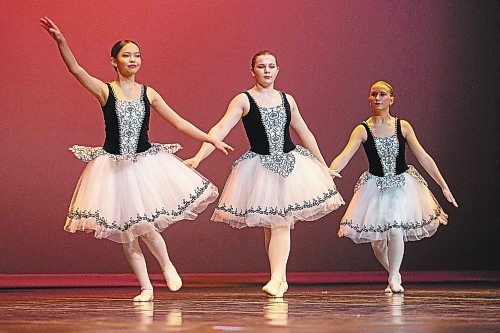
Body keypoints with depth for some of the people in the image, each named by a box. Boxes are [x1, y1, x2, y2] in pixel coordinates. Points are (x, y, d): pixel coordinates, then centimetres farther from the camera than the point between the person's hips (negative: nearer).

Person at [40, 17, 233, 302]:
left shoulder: (148, 93, 4)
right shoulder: (105, 91, -4)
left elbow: (179, 122, 9)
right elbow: (76, 70, -19)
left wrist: (212, 140, 6)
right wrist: (61, 42, -35)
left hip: (146, 163, 1)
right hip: (114, 167, -1)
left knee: (146, 227, -9)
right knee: (127, 234, 3)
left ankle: (167, 265, 21)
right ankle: (146, 287, 15)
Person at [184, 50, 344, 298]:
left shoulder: (287, 100, 9)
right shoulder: (243, 100, -2)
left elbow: (305, 134, 18)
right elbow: (221, 129, -13)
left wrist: (323, 166, 22)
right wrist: (198, 157, -25)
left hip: (291, 164, 2)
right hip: (260, 166, -2)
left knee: (282, 223, -9)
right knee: (272, 224, 1)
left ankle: (276, 278, -15)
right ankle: (280, 278, 10)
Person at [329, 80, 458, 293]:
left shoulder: (403, 127, -2)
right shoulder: (363, 130, -5)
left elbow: (424, 158, 1)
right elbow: (344, 157, -15)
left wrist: (444, 187, 0)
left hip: (402, 184, -1)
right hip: (376, 187, 1)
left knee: (395, 229, -21)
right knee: (377, 241, 2)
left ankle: (394, 279, -1)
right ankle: (394, 274, 31)